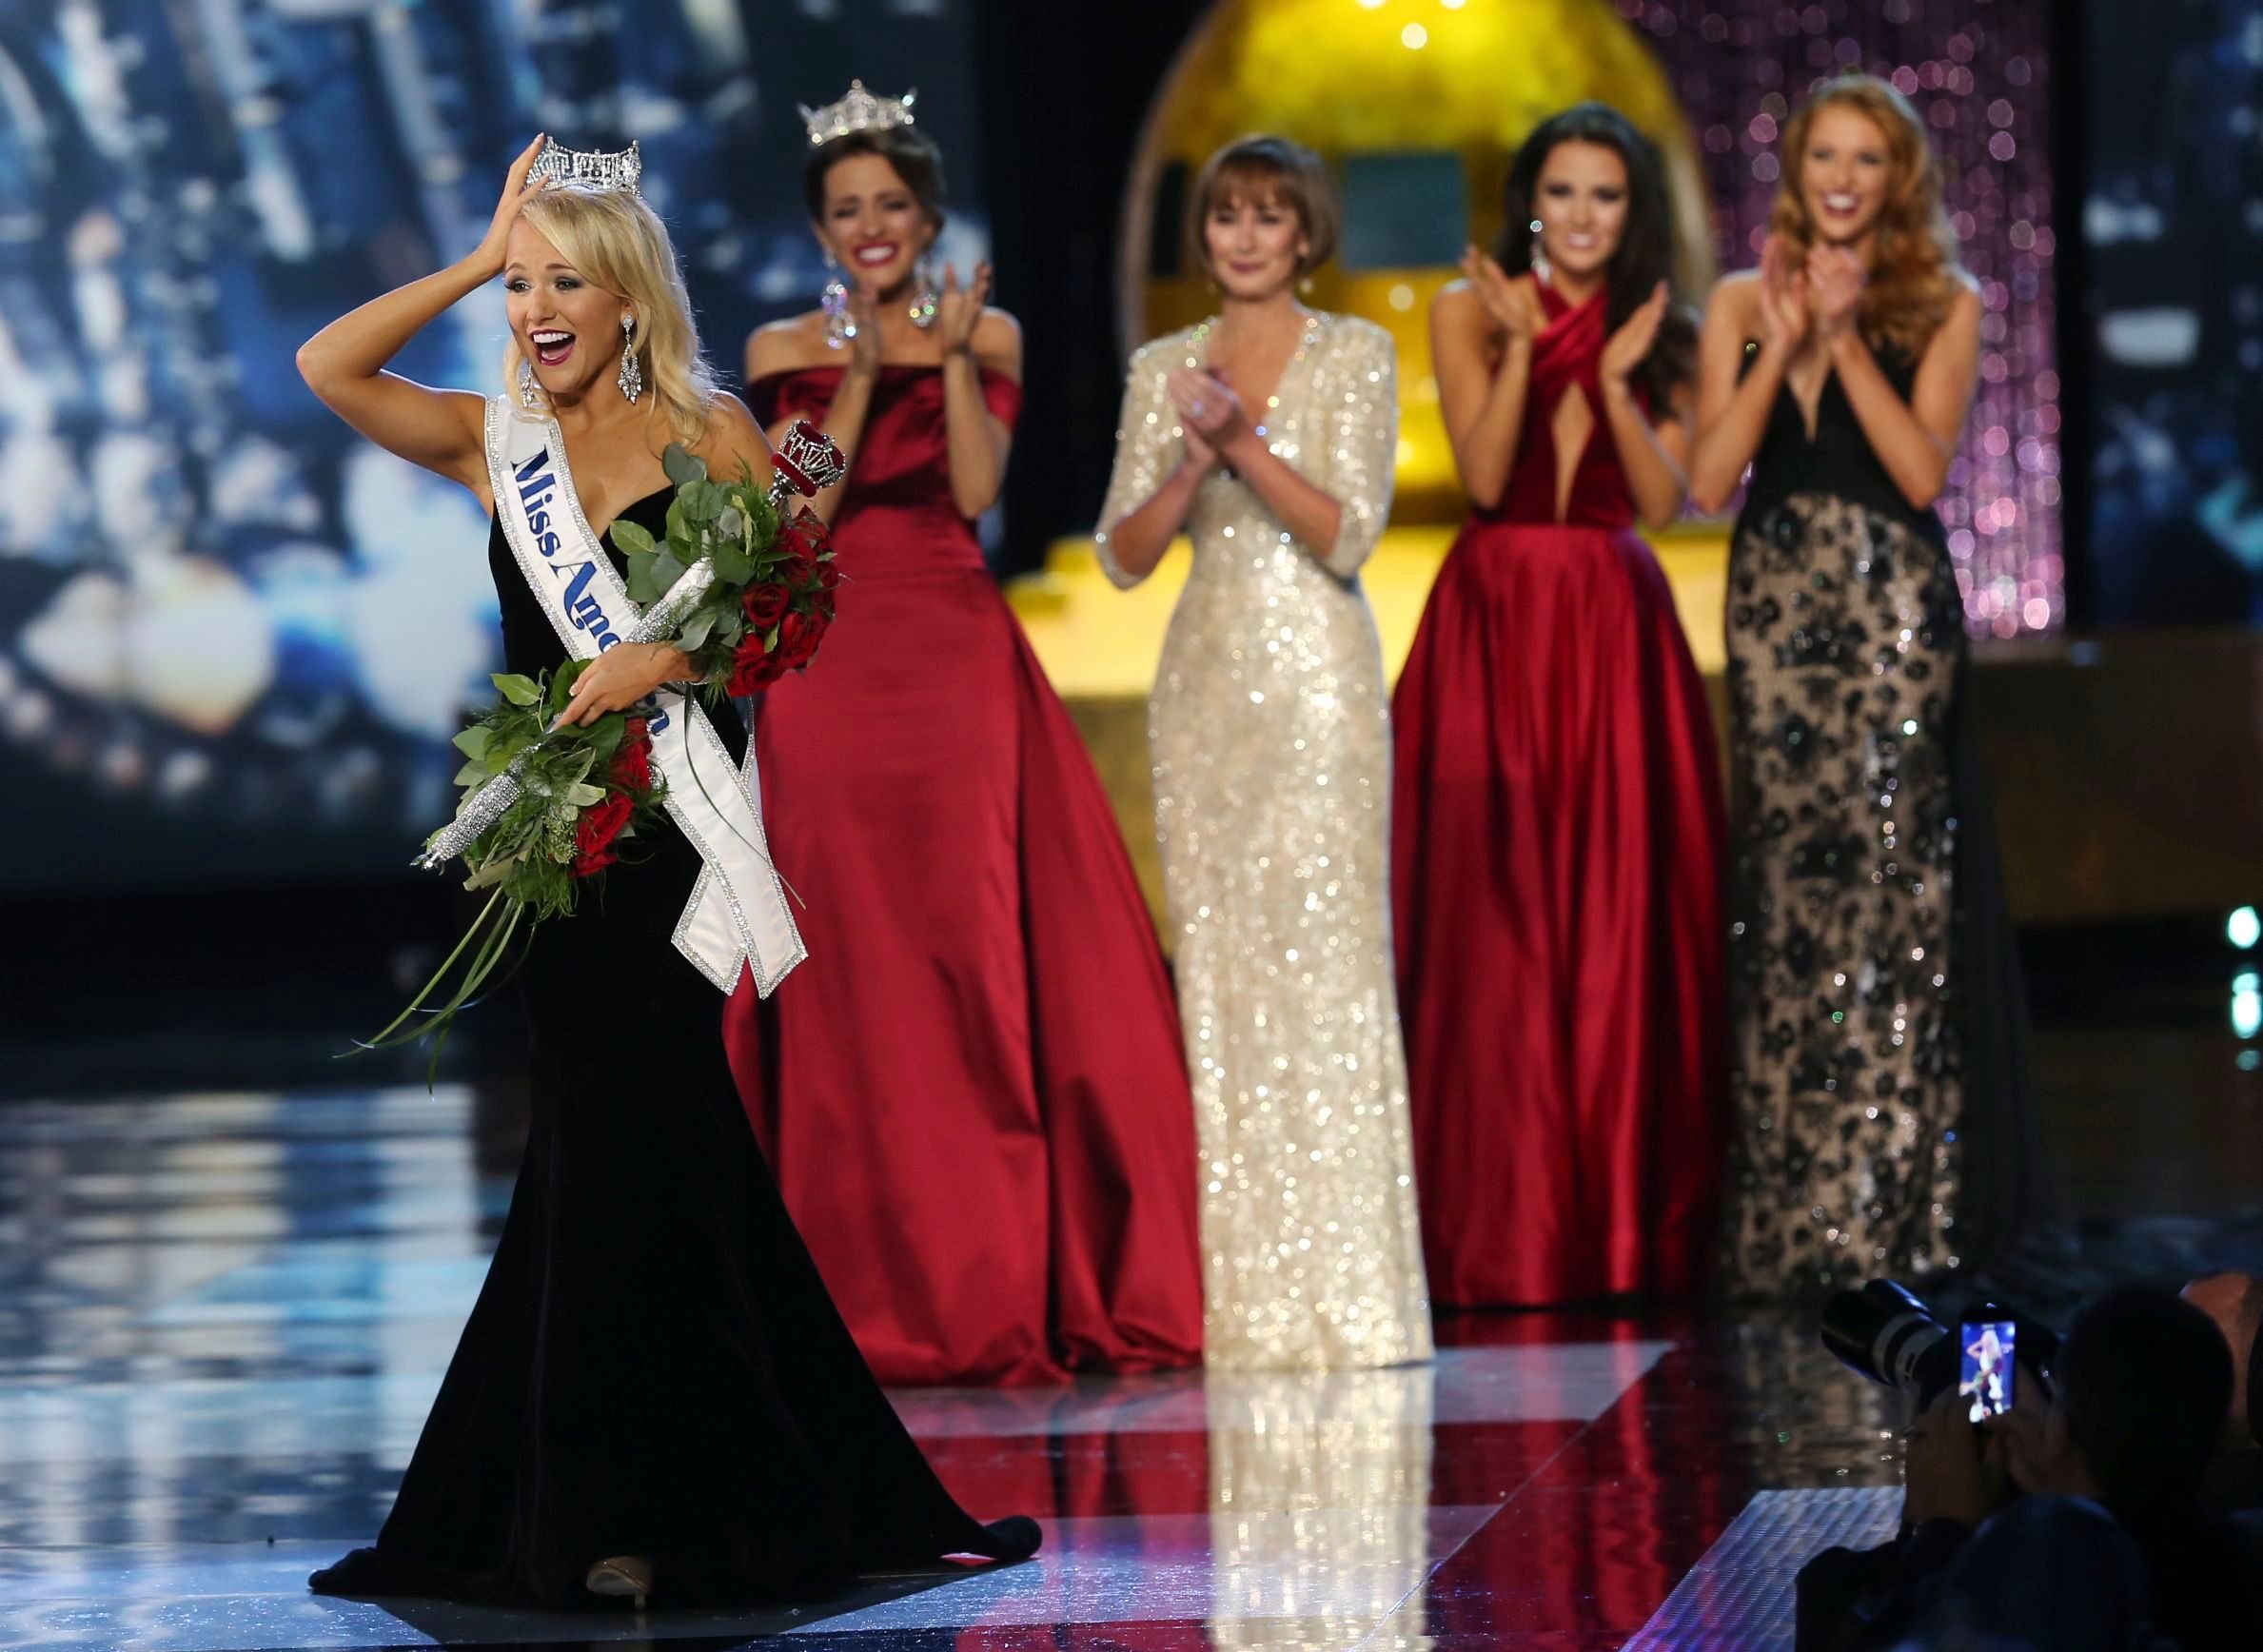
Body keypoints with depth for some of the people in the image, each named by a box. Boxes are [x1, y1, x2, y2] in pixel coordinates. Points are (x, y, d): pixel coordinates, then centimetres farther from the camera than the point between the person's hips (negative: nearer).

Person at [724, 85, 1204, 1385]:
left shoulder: (989, 335, 9)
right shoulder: (787, 349, 9)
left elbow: (977, 489, -4)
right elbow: (801, 510, -3)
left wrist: (954, 357, -12)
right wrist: (861, 380, -13)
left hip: (958, 663, 0)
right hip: (830, 662, 0)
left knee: (972, 949, -6)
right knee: (847, 960, -3)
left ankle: (989, 1289, -2)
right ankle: (867, 1294, 1)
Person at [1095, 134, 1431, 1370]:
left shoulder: (1354, 355, 1)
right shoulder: (1162, 370, 11)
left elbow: (1347, 534, -8)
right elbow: (1124, 554, 6)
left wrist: (1245, 442, -19)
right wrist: (1190, 462, -11)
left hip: (1315, 678, -4)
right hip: (1205, 677, 4)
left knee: (1322, 961, -8)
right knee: (1218, 967, 2)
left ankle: (1343, 1291, -5)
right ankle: (1245, 1296, 6)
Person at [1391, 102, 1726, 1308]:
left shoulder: (1663, 330, 9)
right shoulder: (1471, 311, 3)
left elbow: (1663, 500, -1)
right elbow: (1485, 476, -8)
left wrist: (1616, 380, -12)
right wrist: (1521, 346, -15)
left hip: (1618, 633, 2)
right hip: (1495, 622, -2)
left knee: (1625, 918, -1)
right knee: (1493, 918, -5)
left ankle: (1630, 1224, 6)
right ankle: (1502, 1231, 0)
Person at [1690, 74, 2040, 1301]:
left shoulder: (1942, 307, 4)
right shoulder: (1742, 304, 10)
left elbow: (1924, 469, -8)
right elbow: (1708, 479, 0)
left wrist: (1845, 337, -11)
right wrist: (1781, 346, -9)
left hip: (1893, 613, -2)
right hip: (1775, 612, 2)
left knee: (1887, 886, -7)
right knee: (1780, 888, 1)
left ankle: (1890, 1207, -2)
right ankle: (1789, 1219, 6)